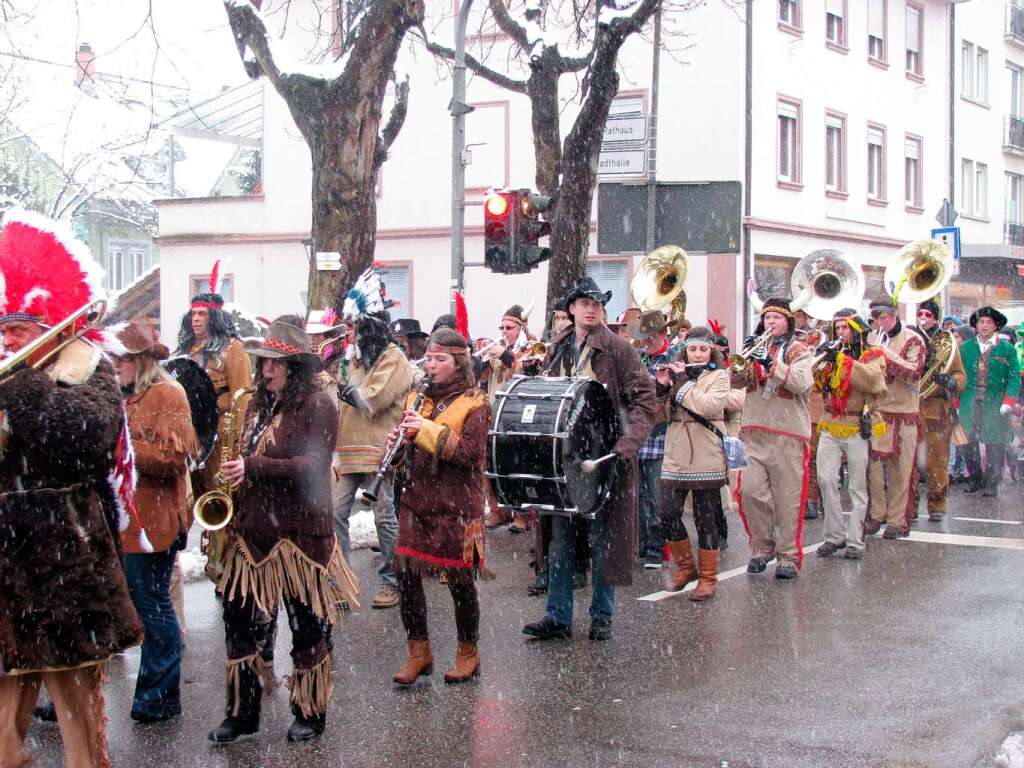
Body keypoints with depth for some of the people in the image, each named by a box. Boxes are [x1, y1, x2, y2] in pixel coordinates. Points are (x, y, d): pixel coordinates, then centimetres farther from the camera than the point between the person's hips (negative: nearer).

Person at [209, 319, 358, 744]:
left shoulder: (318, 405, -9)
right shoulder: (258, 403, 13)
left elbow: (314, 465, -18)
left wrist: (254, 467, -21)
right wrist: (231, 470, 3)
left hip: (299, 531, -6)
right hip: (252, 529, 7)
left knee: (307, 627, 6)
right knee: (238, 620, 7)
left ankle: (310, 713, 20)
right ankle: (241, 712, 19)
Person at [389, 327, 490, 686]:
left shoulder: (473, 403, -4)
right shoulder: (417, 398, 13)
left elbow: (471, 451, -17)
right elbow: (406, 448, 17)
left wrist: (427, 429, -23)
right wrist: (398, 440, -7)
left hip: (456, 504, -5)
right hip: (417, 498, 5)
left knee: (459, 578, 2)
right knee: (406, 573, 1)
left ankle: (468, 654, 19)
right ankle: (419, 652, 15)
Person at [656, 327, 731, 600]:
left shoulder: (718, 376, -1)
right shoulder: (677, 373, 13)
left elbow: (710, 406, -19)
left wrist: (681, 382, -13)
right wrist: (662, 386, -8)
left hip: (706, 459, -4)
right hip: (676, 457, 4)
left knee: (705, 520, 1)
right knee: (668, 513, 1)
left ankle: (707, 578, 10)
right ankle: (685, 566, 20)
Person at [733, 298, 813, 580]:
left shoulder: (798, 350, 3)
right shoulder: (756, 347, 15)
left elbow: (802, 384, -15)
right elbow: (735, 381, 4)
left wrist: (771, 363, -22)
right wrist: (744, 359, -14)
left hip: (788, 433, -3)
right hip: (753, 432, 3)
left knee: (788, 498, -2)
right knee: (751, 491, -3)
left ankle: (789, 556, 7)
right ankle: (761, 547, 15)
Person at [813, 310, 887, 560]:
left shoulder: (872, 356, 3)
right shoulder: (831, 355, 15)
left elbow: (871, 380, -18)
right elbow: (814, 383, 6)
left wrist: (842, 360, -20)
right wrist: (818, 361, -10)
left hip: (857, 429, -3)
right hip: (830, 428, 3)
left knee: (858, 487, 1)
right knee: (826, 479, -7)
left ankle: (855, 541, 5)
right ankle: (835, 535, 2)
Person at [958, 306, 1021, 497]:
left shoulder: (1007, 350, 3)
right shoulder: (965, 348, 9)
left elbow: (1014, 378, -1)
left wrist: (1008, 402, -12)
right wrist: (956, 402, 2)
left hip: (995, 407, -2)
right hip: (969, 405, 2)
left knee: (995, 445, 0)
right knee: (968, 444, 3)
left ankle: (992, 483, 11)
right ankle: (975, 479, 19)